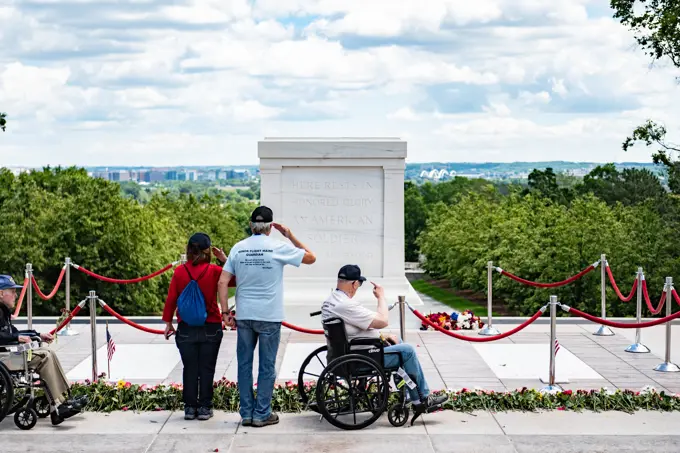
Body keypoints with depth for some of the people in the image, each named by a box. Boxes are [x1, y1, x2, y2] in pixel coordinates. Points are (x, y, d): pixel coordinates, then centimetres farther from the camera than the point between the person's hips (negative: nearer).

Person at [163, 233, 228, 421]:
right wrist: (225, 260, 1)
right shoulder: (214, 271, -8)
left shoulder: (179, 272, -4)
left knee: (189, 369, 9)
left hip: (186, 329, 1)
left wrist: (168, 323, 8)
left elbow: (171, 299, -2)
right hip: (210, 328, -1)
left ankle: (190, 407, 12)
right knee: (206, 369, 6)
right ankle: (204, 408, 9)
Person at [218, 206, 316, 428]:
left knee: (244, 365, 11)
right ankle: (262, 414, 10)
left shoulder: (238, 248, 2)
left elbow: (223, 282, -1)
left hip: (244, 316, 3)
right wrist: (290, 236, 7)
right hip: (269, 317, -3)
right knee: (267, 366, 6)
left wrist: (225, 312, 3)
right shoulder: (279, 247, -7)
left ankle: (247, 413, 15)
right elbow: (311, 257, 4)